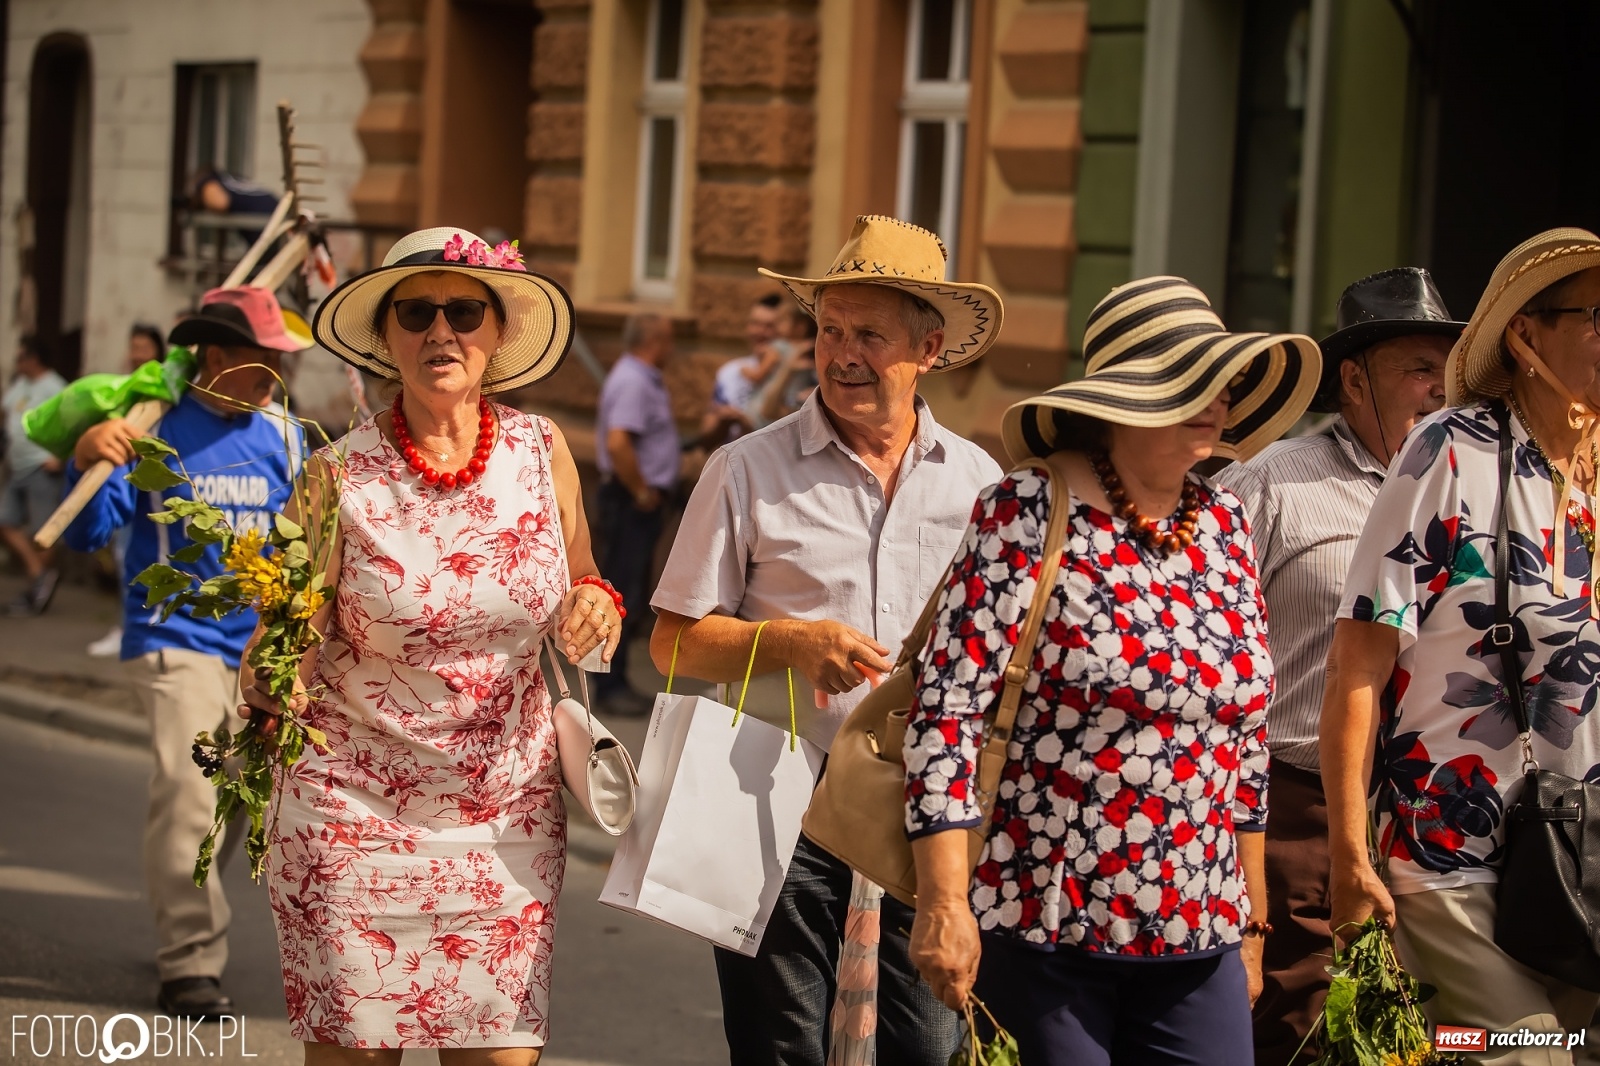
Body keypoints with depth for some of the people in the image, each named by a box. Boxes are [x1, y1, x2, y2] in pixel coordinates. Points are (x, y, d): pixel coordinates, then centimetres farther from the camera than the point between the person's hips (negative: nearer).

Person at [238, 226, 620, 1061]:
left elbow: (576, 594, 15)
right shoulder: (339, 476, -8)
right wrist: (267, 689, -29)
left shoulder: (541, 452, 0)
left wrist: (594, 603, -8)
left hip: (509, 813, 2)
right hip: (356, 813, -2)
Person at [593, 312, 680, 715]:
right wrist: (641, 492, -21)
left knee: (633, 594, 14)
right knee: (623, 593, -7)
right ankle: (610, 686, -3)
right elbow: (617, 443, -29)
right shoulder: (631, 383, -18)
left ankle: (615, 682, 21)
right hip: (630, 501, -11)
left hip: (641, 501, 11)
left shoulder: (644, 379, 15)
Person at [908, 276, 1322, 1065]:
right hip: (1039, 937, -5)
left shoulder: (1224, 525, 9)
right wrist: (943, 903, -18)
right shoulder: (1026, 515, -8)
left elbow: (1245, 734, 15)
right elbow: (948, 707, -12)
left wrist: (1252, 919, 17)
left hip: (1198, 943, 5)